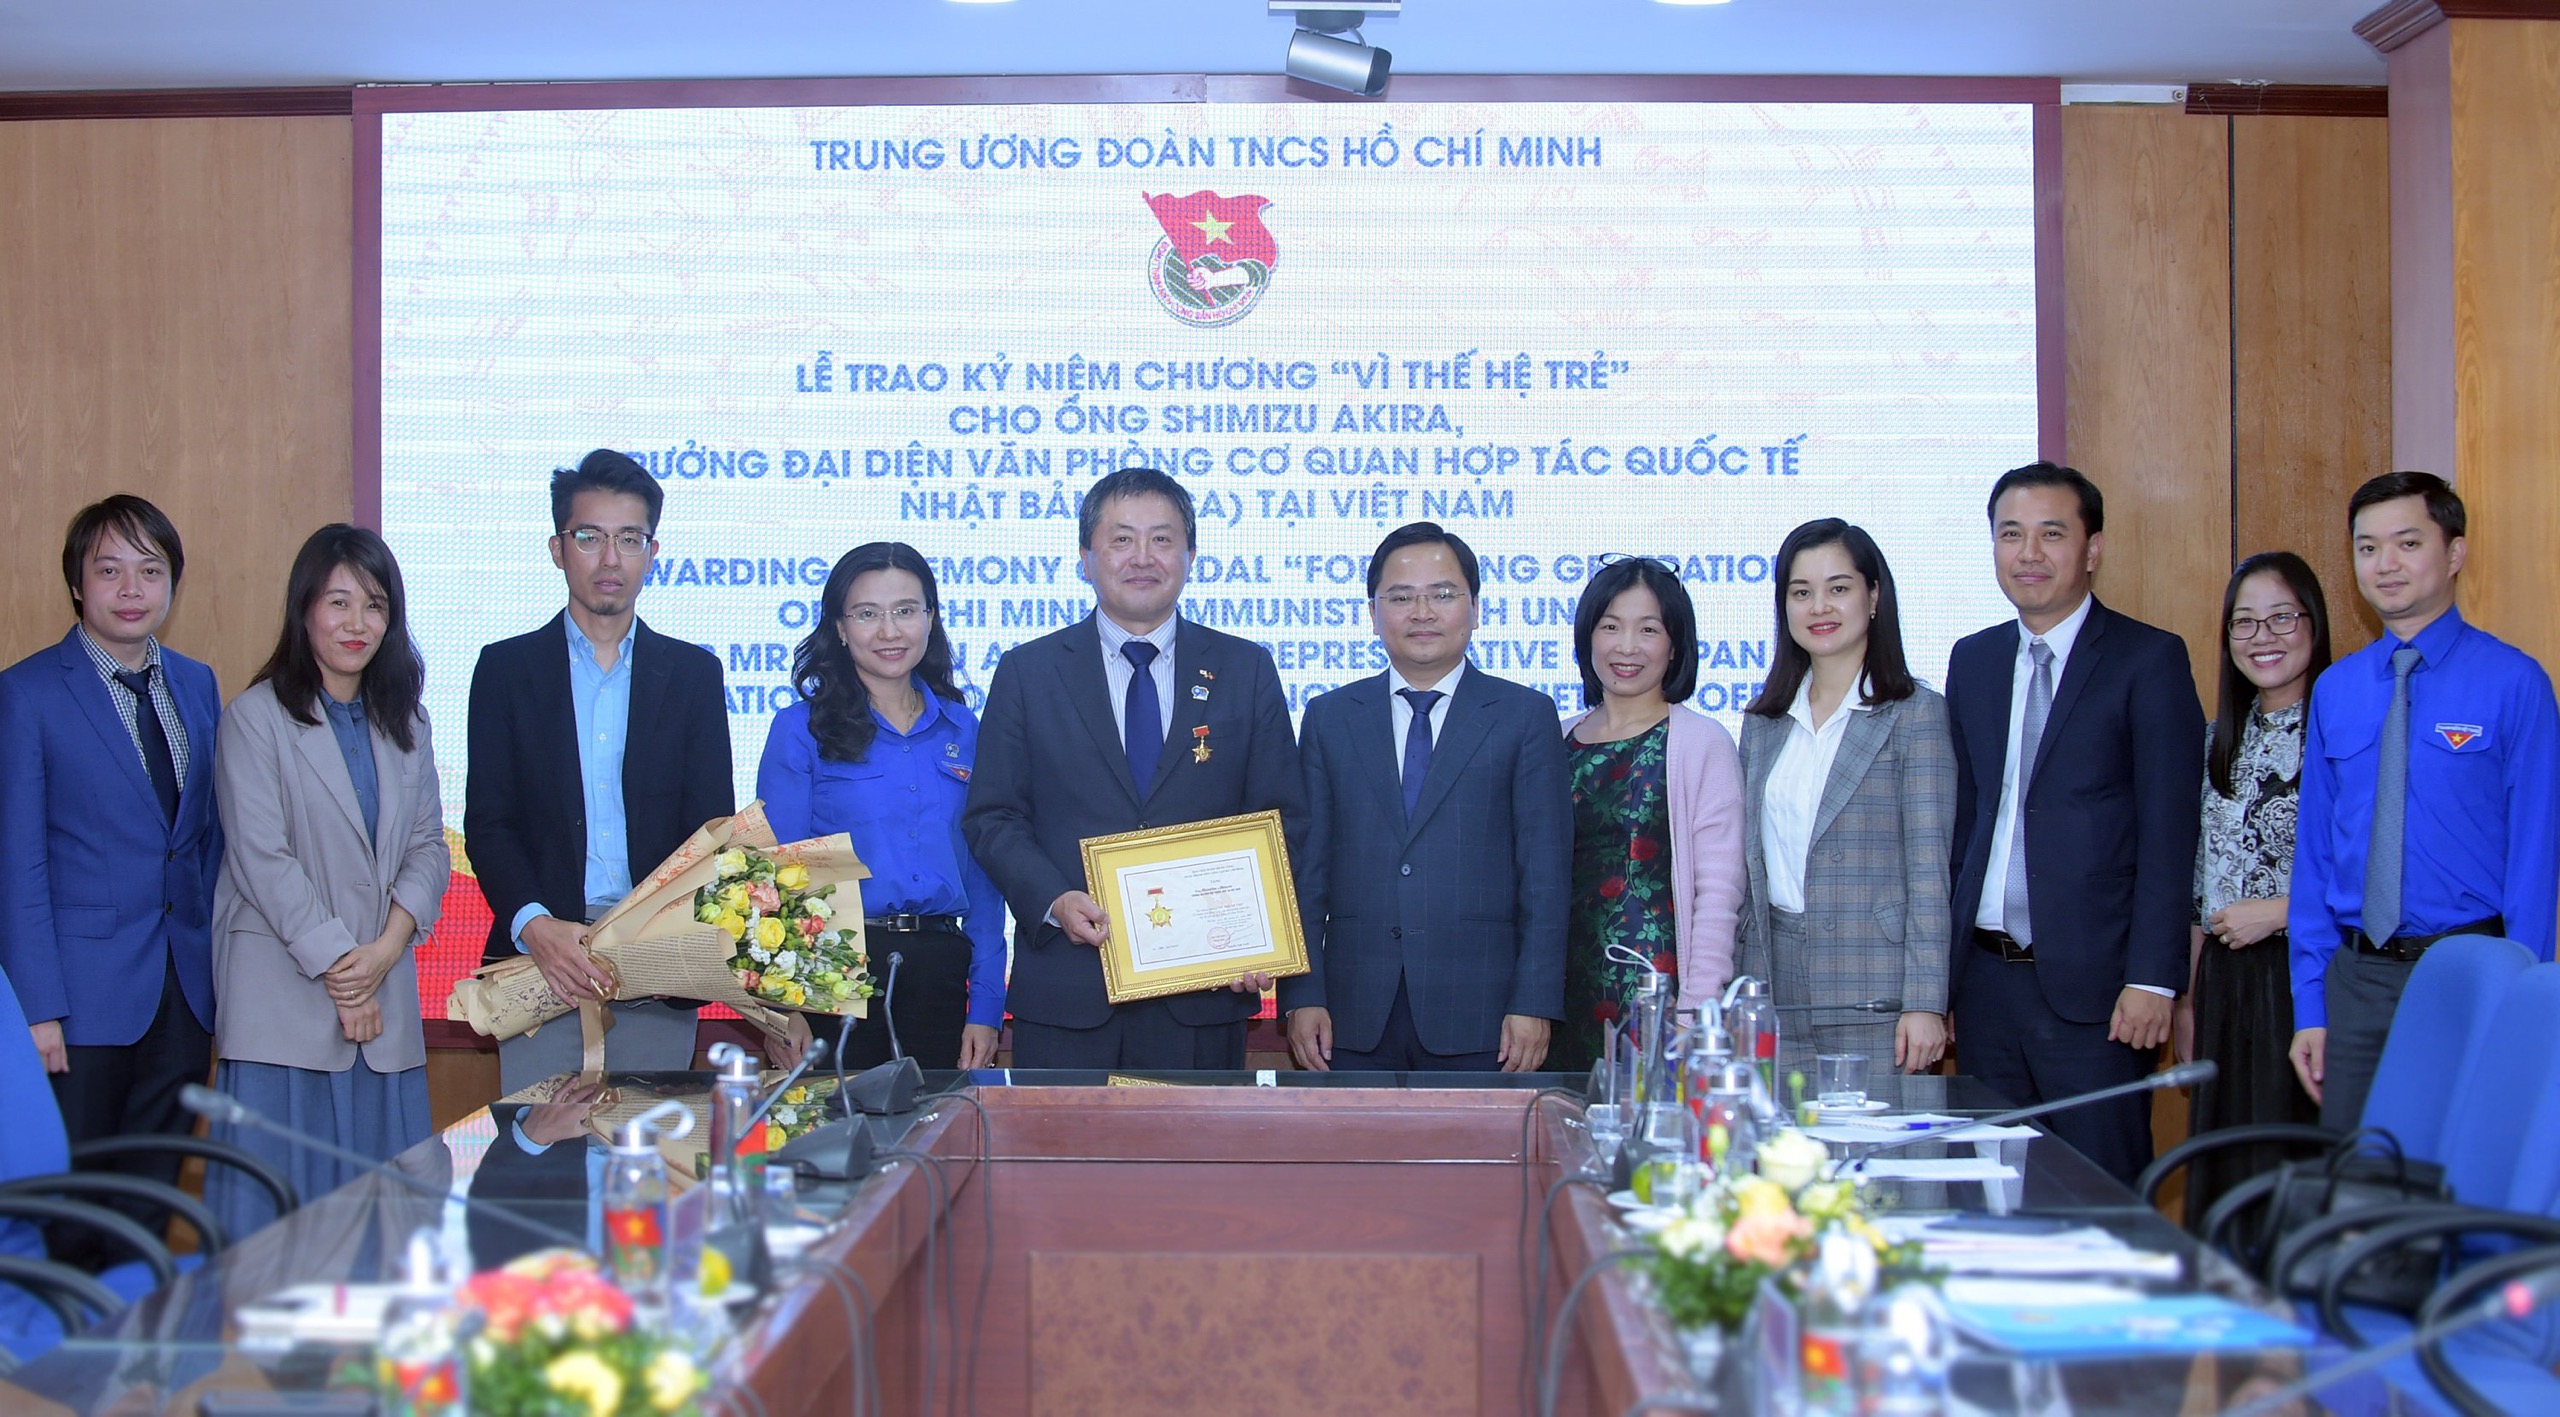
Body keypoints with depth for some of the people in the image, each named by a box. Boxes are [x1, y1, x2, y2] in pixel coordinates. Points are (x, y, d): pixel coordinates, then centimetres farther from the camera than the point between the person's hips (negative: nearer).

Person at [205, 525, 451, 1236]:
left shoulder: (404, 722, 15)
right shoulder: (257, 717, -2)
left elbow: (428, 847, 10)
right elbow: (260, 859, -9)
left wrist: (387, 948, -7)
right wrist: (336, 963, -12)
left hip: (387, 997, 5)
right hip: (285, 997, -5)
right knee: (278, 1210, -4)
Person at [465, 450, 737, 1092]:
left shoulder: (693, 673, 11)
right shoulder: (507, 668, 9)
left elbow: (713, 825, 7)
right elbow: (486, 822, 2)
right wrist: (533, 925, -17)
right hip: (539, 964, -1)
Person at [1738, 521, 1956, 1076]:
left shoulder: (1915, 713, -2)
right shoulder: (1762, 722, 13)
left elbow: (1928, 865, -7)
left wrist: (1925, 1002, -13)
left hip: (1872, 991, -4)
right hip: (1775, 983, 4)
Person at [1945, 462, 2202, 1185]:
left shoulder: (2149, 659, -3)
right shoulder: (1973, 660, 13)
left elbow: (2169, 834, -7)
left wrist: (2152, 980, -14)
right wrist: (1943, 970, 9)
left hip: (2091, 985, -5)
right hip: (1986, 980, 5)